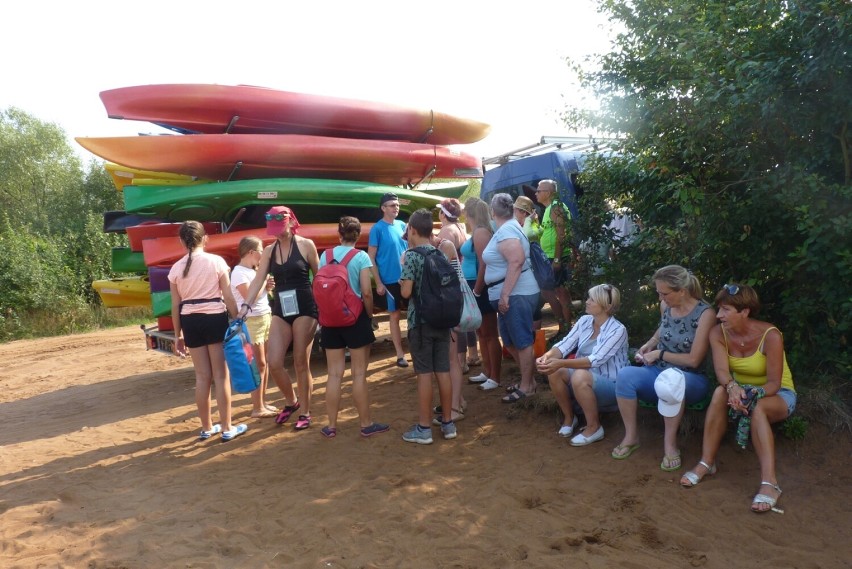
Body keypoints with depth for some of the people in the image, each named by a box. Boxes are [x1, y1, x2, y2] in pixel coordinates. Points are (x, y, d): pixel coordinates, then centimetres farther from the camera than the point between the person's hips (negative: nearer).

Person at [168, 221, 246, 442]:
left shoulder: (176, 268, 4)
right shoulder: (216, 261, -4)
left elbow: (175, 305, 6)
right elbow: (228, 297, -6)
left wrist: (178, 334, 14)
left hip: (190, 321, 3)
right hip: (215, 318, -3)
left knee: (202, 376, 11)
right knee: (221, 374, 3)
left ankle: (207, 427, 21)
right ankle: (227, 428, 7)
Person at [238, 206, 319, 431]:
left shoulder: (306, 245, -4)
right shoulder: (269, 251, 7)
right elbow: (258, 280, 1)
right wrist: (246, 305, -12)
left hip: (304, 309, -4)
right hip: (280, 311, 4)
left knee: (301, 363, 2)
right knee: (273, 362, -1)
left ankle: (305, 412, 17)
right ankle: (291, 401, 26)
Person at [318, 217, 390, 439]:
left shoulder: (325, 256, 3)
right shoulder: (361, 256, -8)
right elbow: (366, 292, -14)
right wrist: (370, 315, 0)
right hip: (355, 317, -3)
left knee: (334, 374, 9)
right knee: (359, 374, 4)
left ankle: (331, 426, 16)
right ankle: (366, 424, 13)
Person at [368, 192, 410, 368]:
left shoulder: (402, 225, 6)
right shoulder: (377, 229, -9)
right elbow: (371, 258, -9)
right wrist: (378, 283, -13)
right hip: (389, 280, -4)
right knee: (394, 315, 6)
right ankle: (400, 354, 15)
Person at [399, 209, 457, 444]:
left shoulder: (411, 256, -11)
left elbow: (406, 292, -15)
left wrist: (402, 280, 5)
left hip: (420, 321, -5)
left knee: (424, 374, -1)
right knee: (443, 371, 10)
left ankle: (424, 428, 7)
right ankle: (448, 423, 18)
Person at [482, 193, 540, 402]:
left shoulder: (505, 230, -15)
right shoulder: (508, 228, 17)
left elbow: (517, 261, -26)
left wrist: (504, 294, -26)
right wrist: (504, 295, 28)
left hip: (516, 295, -11)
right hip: (511, 295, 11)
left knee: (522, 342, -1)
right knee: (511, 342, 16)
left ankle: (526, 386, 8)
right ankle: (529, 380, 27)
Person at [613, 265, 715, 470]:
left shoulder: (704, 314, -14)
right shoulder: (665, 306, 2)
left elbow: (694, 360, -16)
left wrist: (659, 354, -10)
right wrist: (649, 344, 8)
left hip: (690, 379, -4)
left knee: (671, 379, -42)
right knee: (625, 375, -28)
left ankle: (670, 442, -24)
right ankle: (631, 436, -14)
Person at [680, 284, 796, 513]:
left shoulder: (770, 336, -24)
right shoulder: (718, 333, -12)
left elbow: (774, 383, -24)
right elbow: (721, 371, -23)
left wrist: (753, 394, -44)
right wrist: (732, 387, -46)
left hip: (778, 394, -3)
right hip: (740, 389, 3)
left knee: (757, 407, -38)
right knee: (720, 392, -31)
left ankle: (769, 482, -42)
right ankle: (707, 462, -28)